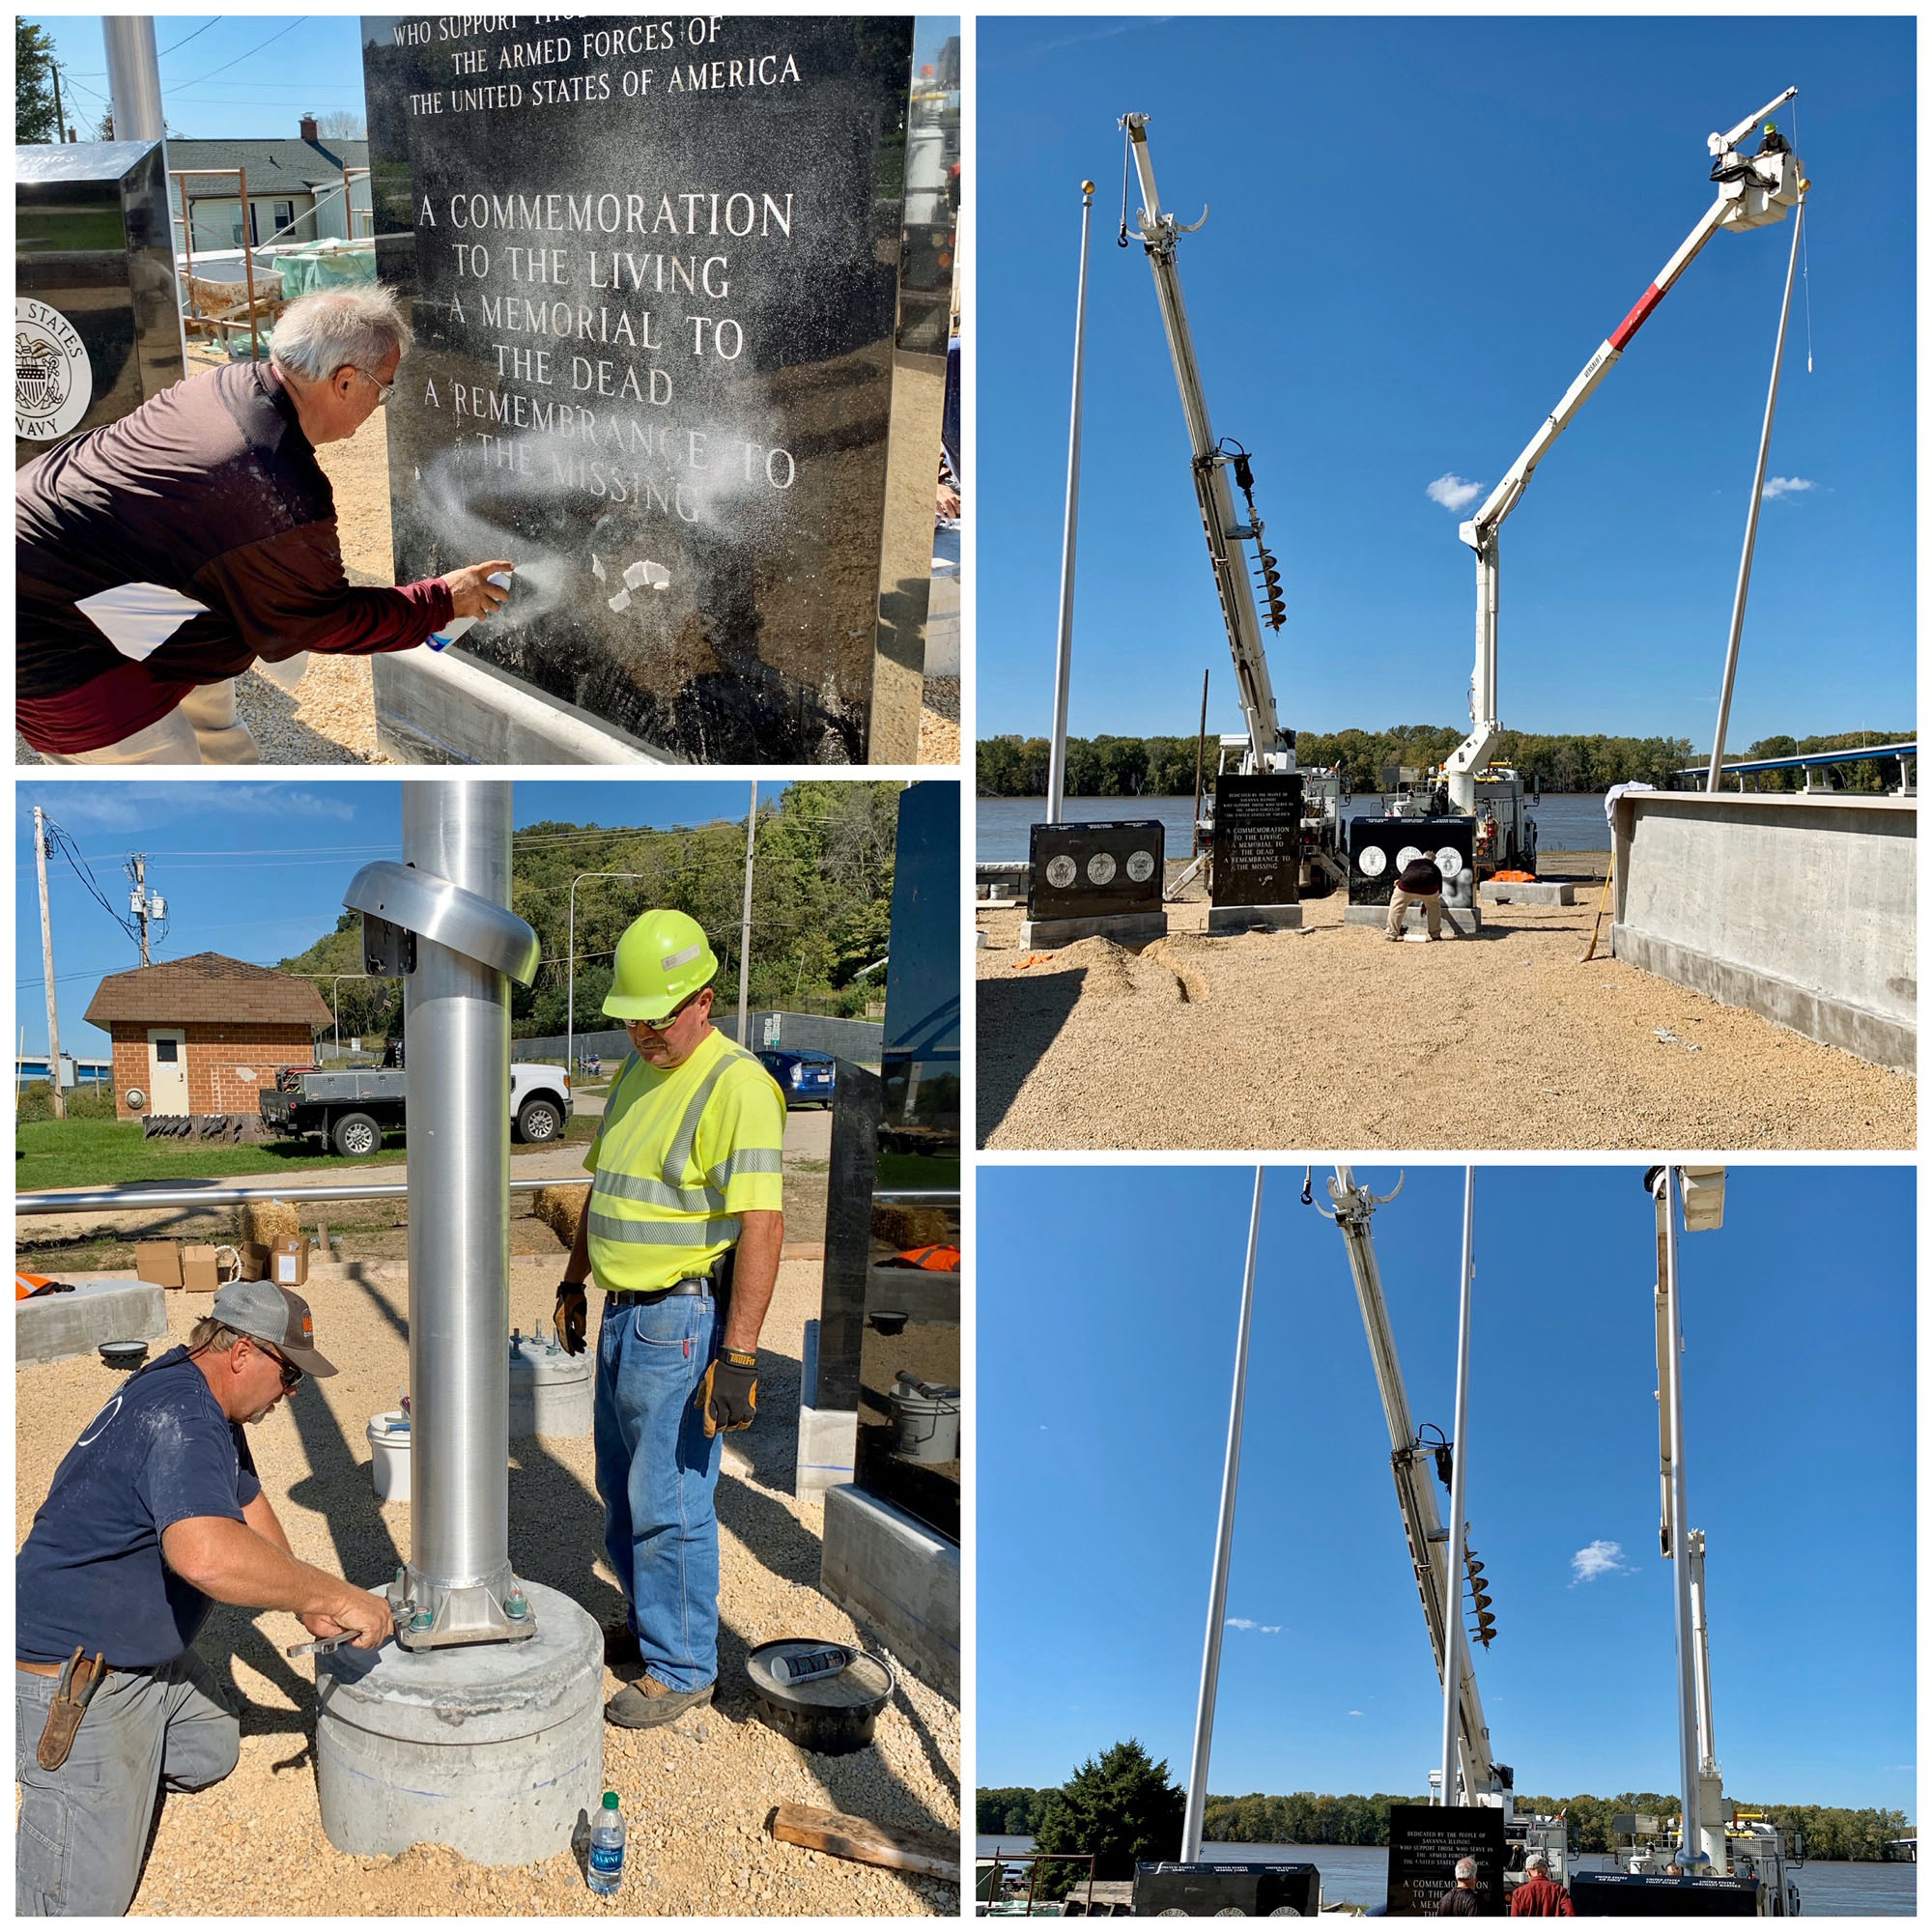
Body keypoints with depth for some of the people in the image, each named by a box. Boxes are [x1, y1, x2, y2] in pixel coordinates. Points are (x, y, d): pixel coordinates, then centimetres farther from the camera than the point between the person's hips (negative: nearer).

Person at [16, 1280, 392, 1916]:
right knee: (86, 1900, -6)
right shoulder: (182, 1420, -29)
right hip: (71, 1674, -10)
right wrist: (335, 1595, -38)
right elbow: (207, 1557, -47)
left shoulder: (204, 1403, 5)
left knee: (213, 1752, 25)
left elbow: (248, 1506, 16)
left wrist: (310, 1604, 7)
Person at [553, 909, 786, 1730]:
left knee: (669, 1504, 1)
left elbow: (761, 1224, -24)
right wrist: (574, 1278, 25)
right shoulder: (633, 1074, 11)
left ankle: (681, 1667, 18)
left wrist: (739, 1355, -26)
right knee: (623, 1492, 20)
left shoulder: (736, 1084, -19)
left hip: (683, 1322, -9)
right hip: (623, 1315, 9)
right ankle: (647, 1624, 39)